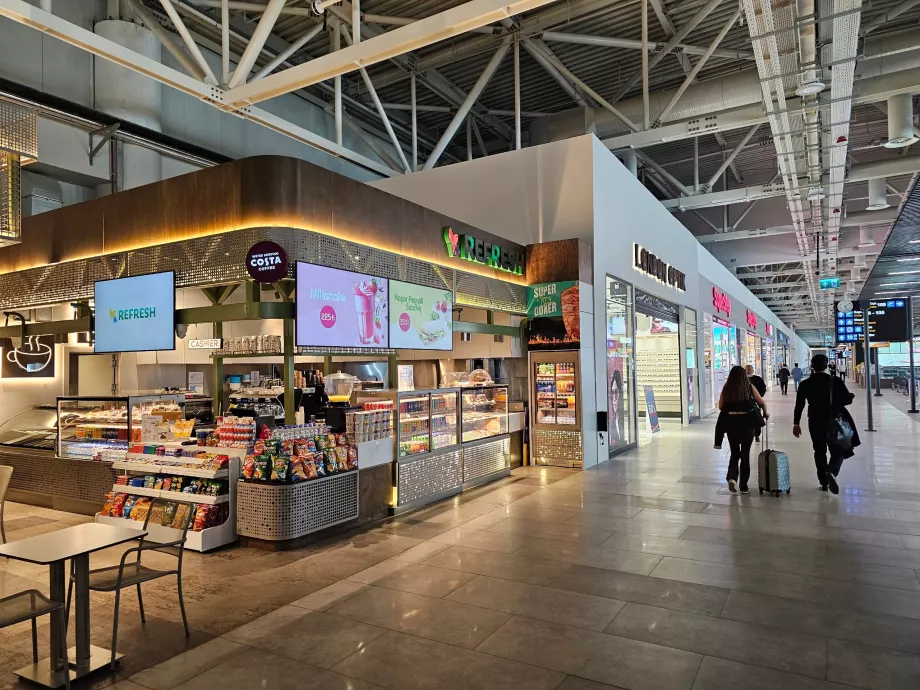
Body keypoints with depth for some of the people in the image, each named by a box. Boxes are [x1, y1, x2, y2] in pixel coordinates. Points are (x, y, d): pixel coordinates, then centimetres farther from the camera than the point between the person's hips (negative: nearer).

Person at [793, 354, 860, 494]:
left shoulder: (805, 384, -4)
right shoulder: (836, 381, -8)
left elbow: (799, 405, -3)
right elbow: (847, 400, -5)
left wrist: (796, 424, 4)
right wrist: (852, 395, 19)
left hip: (815, 422, 1)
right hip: (835, 421, -1)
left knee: (820, 451, 12)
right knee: (838, 450, 9)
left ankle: (824, 482, 15)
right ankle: (831, 472, -18)